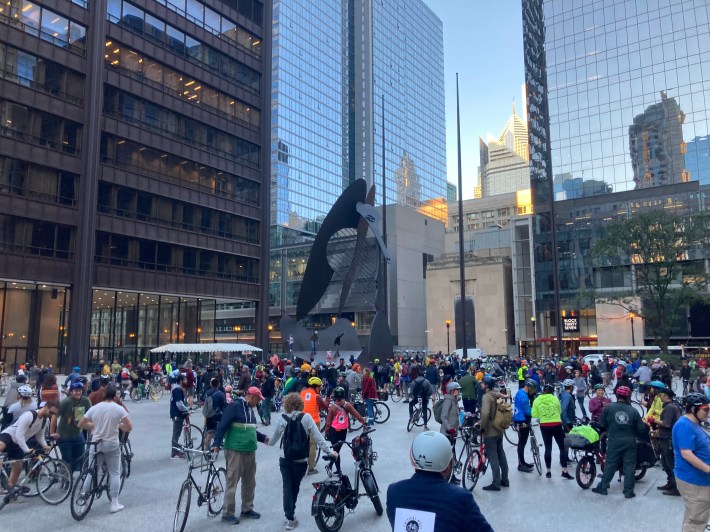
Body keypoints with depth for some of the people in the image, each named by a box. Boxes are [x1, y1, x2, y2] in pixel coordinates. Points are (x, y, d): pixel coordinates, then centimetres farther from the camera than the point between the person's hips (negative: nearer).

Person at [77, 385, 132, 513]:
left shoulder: (94, 408, -3)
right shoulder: (119, 409, -9)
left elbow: (80, 424, 3)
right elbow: (129, 427, -11)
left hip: (96, 444, 2)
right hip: (112, 445, -2)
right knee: (115, 473, 7)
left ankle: (82, 496, 21)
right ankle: (114, 504, 7)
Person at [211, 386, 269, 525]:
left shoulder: (249, 409, 15)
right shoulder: (235, 406, -12)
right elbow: (222, 425, -17)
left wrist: (263, 438, 18)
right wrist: (217, 443, -24)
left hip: (250, 451, 9)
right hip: (235, 451, -9)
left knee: (250, 482, 14)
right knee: (232, 482, -2)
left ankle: (247, 509, 27)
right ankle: (227, 513, 8)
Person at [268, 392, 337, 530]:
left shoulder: (281, 418, -6)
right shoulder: (306, 417, -9)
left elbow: (274, 438, 5)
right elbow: (317, 437, -12)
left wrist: (268, 442, 28)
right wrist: (329, 451, -7)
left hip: (285, 459, 0)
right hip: (301, 460, 0)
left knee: (287, 488, 9)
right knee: (295, 488, 17)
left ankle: (289, 517, 6)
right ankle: (290, 515, 27)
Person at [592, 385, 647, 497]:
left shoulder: (609, 408, -6)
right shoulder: (633, 411, -5)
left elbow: (602, 424, 0)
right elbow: (641, 429, -2)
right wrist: (636, 435, 19)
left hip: (614, 441, 0)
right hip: (629, 442, 0)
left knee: (610, 464, 9)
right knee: (629, 466, 9)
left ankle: (602, 487, 13)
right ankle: (628, 491, 13)